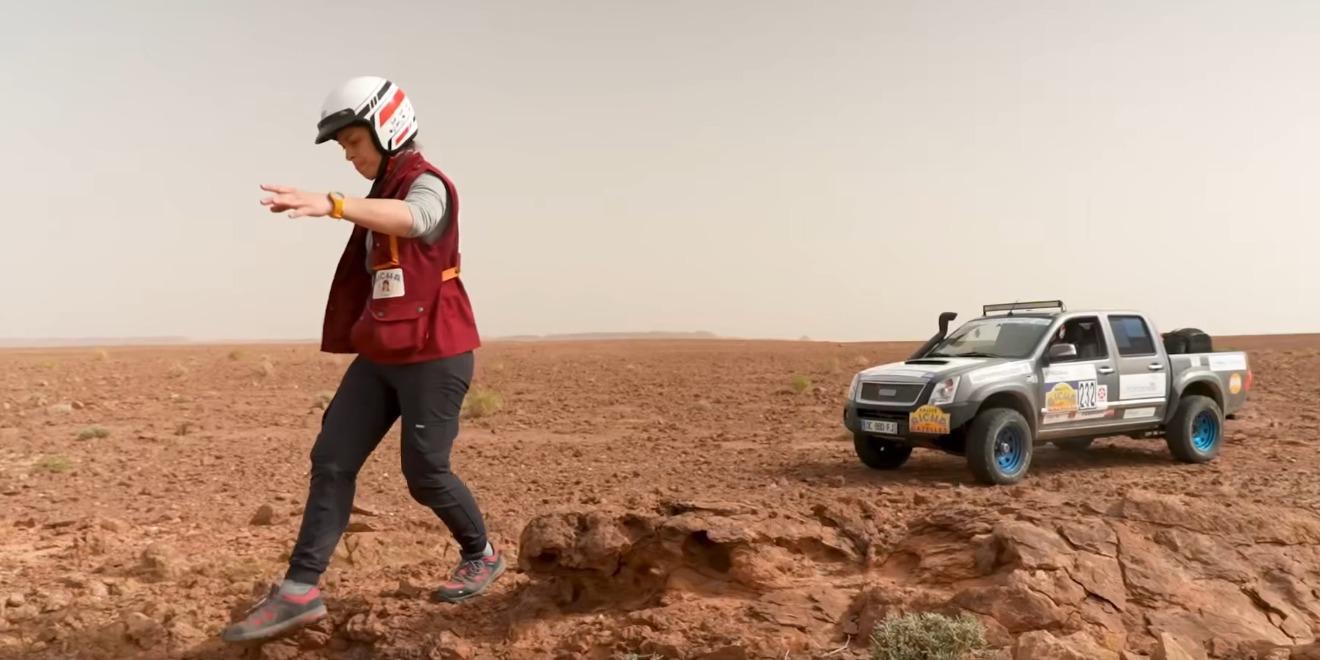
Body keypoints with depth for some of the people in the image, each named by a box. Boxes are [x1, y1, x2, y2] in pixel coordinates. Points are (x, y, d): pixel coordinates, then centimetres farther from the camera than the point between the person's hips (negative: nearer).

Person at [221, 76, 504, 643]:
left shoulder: (428, 185, -12)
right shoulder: (384, 193, 18)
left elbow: (411, 219, -38)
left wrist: (331, 204, -53)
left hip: (434, 356, -9)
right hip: (381, 357, 9)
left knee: (424, 474, 0)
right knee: (332, 460, 0)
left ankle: (481, 556, 25)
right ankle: (299, 591, 2)